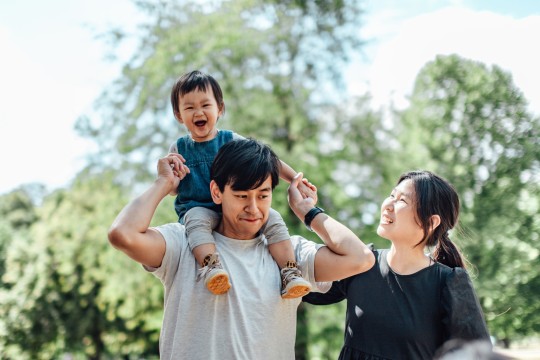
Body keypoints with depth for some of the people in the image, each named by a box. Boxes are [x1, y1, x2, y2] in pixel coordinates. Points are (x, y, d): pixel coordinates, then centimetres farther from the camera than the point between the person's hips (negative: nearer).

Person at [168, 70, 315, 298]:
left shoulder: (232, 141, 8)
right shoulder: (179, 148, 9)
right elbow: (172, 190, 9)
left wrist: (297, 181, 2)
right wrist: (173, 175, -14)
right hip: (197, 208, -1)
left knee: (272, 218, -21)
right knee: (197, 220, -36)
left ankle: (290, 273, -23)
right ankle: (210, 265, -51)